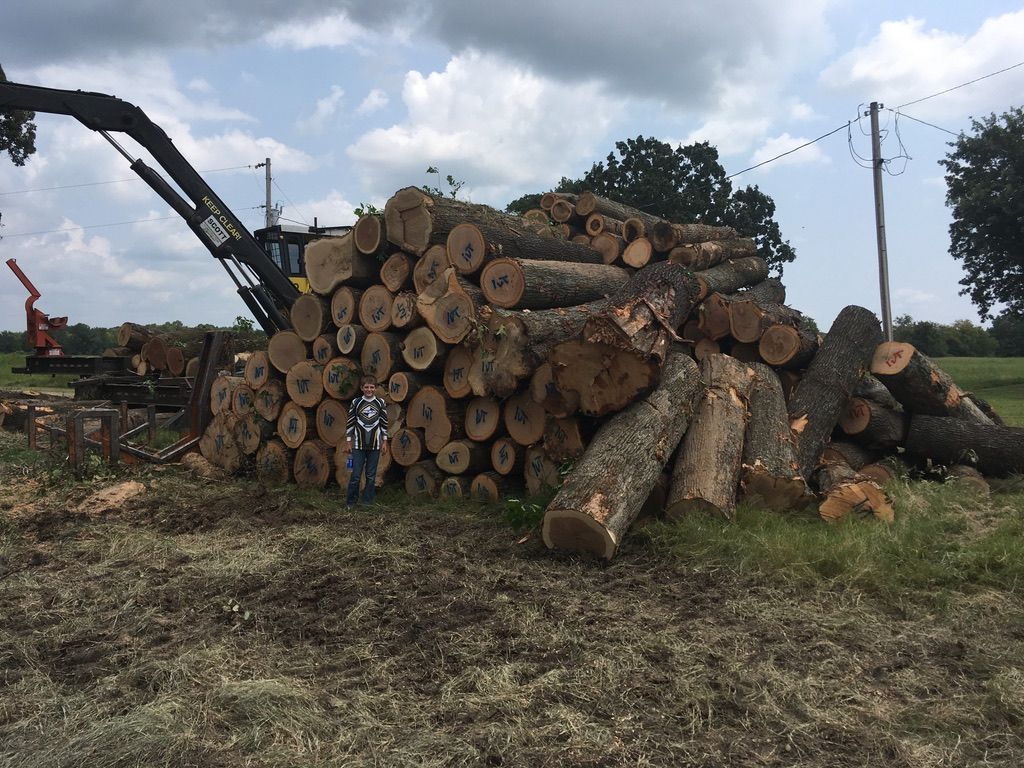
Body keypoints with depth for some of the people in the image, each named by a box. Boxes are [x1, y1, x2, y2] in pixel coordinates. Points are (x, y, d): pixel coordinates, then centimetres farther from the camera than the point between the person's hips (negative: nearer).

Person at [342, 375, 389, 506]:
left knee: (371, 476, 7)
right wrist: (348, 442, 1)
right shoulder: (356, 402, 0)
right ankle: (350, 501, 9)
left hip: (375, 445, 1)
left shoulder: (380, 403, 3)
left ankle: (368, 501, 17)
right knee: (356, 475, -3)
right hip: (358, 445, -1)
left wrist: (384, 441, 5)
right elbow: (350, 423, 3)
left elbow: (384, 423, 8)